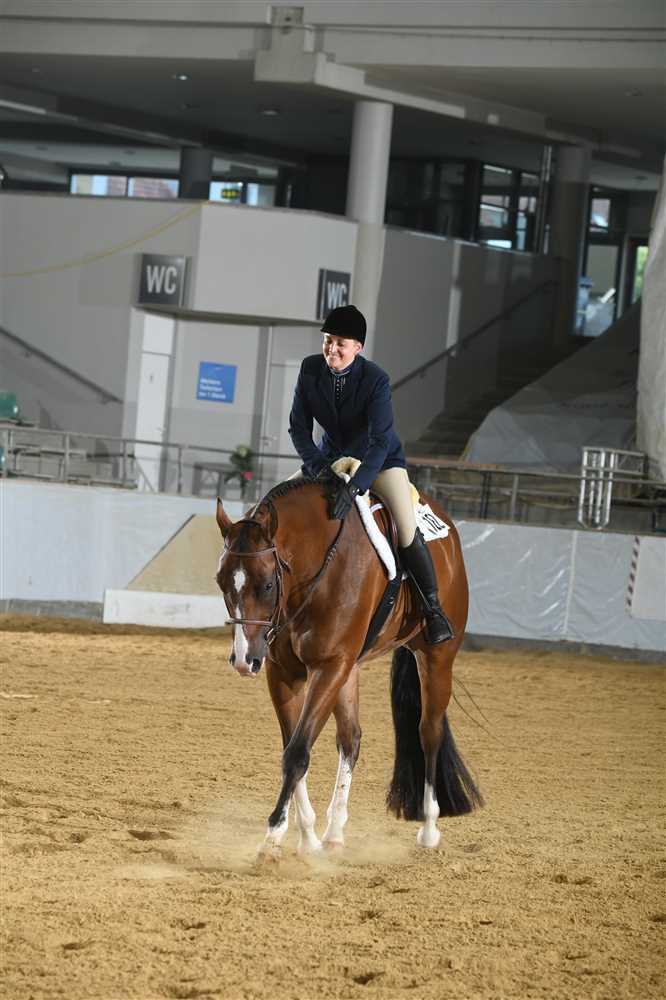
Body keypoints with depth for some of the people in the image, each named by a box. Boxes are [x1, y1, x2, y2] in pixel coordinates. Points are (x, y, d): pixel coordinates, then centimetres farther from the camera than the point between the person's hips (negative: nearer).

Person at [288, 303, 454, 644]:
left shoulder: (376, 380, -27)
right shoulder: (311, 369, -16)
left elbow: (379, 442, -34)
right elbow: (298, 427, -9)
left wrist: (354, 486, -46)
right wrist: (316, 465, -26)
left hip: (379, 460, -4)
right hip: (331, 458, 4)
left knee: (407, 527, -22)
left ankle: (432, 607, -7)